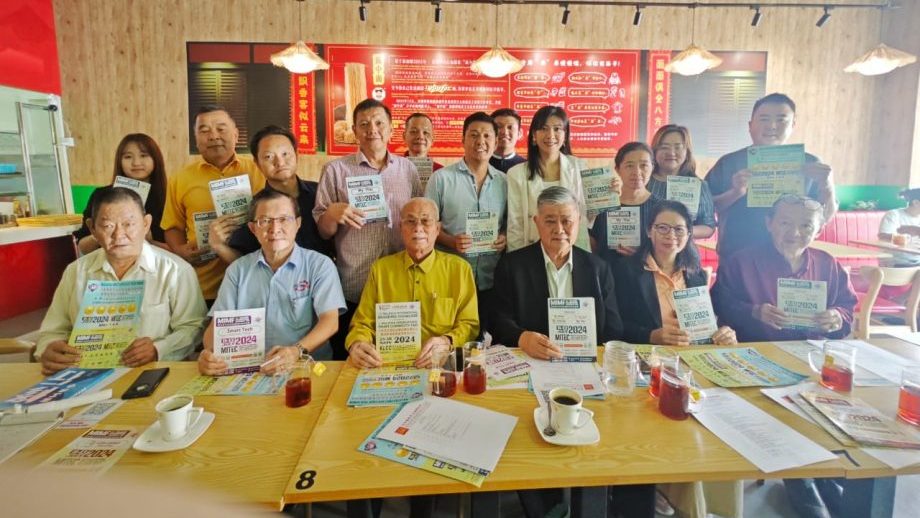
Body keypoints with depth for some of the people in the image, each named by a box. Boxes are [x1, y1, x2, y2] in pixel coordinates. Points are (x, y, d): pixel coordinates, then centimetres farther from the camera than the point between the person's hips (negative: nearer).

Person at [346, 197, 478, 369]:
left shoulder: (460, 269, 5)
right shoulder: (380, 268, 10)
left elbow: (470, 325, 6)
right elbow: (363, 324, 10)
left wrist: (447, 342, -16)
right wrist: (356, 344, -13)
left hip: (441, 365, -1)